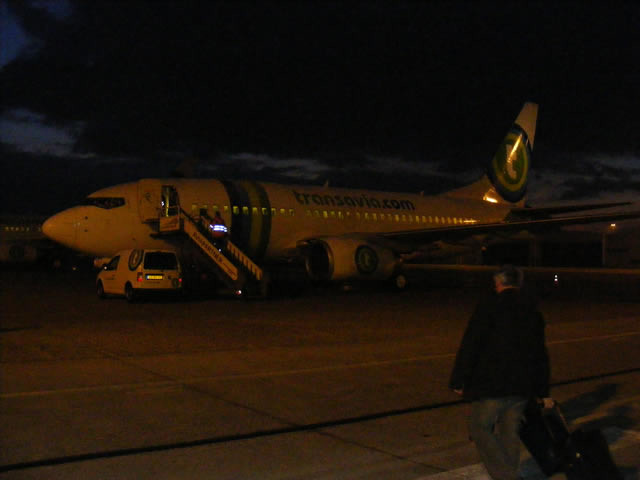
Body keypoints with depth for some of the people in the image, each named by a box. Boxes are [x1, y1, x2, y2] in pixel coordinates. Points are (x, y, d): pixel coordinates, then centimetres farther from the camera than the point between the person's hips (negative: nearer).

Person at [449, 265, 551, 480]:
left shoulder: (489, 305, -7)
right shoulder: (532, 310, 13)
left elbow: (470, 345, -12)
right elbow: (541, 354, 19)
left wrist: (458, 381, -7)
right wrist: (542, 392, 26)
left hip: (493, 383, -6)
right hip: (523, 385, 6)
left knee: (479, 428, 3)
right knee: (509, 433, 15)